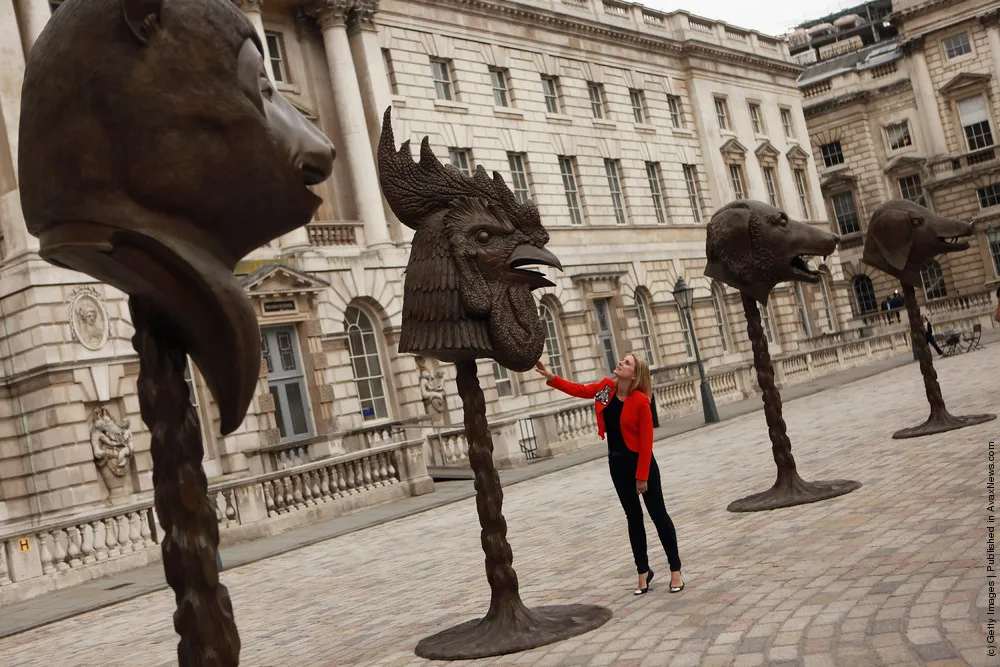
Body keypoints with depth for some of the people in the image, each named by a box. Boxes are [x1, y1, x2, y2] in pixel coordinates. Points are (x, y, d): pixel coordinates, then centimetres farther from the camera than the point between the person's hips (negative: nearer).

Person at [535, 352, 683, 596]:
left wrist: (642, 476, -17)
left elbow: (646, 440, -19)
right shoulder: (606, 387, -3)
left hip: (640, 462, -6)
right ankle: (643, 572, 23)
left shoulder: (640, 401, -21)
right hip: (617, 463, 6)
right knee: (633, 517, 13)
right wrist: (550, 377, -4)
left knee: (658, 514, 4)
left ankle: (675, 571, 15)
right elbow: (579, 390, 9)